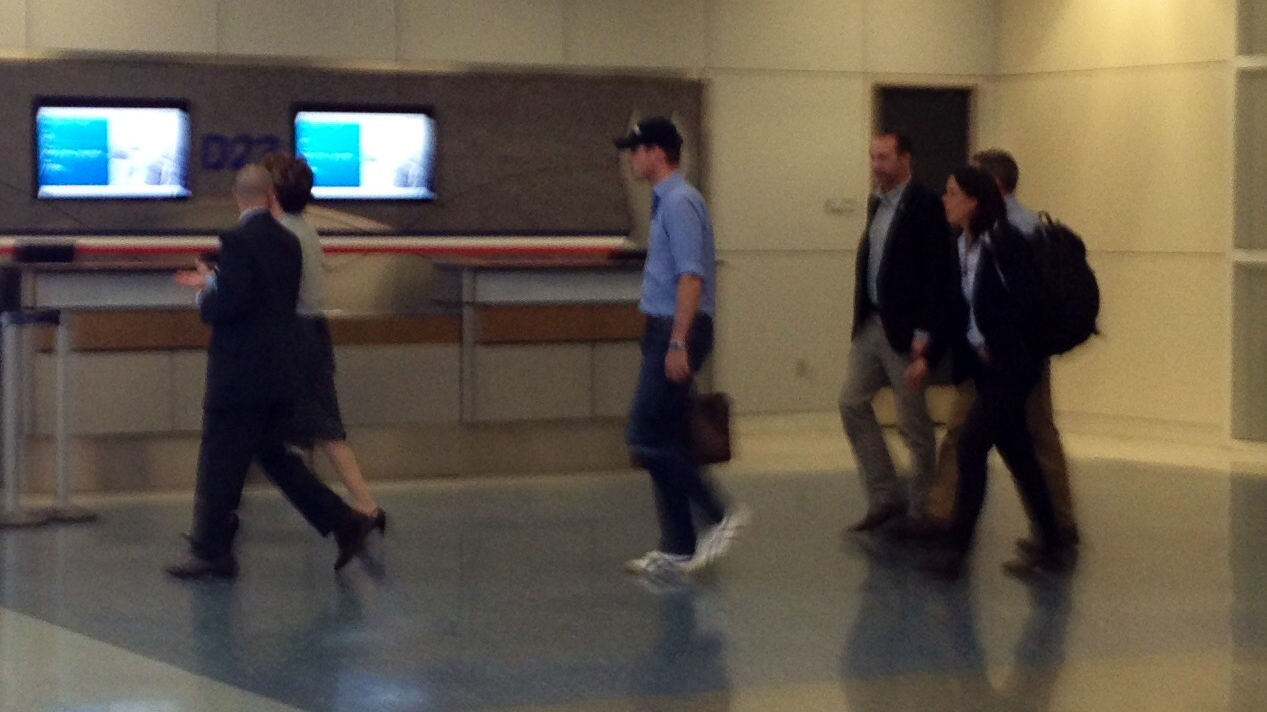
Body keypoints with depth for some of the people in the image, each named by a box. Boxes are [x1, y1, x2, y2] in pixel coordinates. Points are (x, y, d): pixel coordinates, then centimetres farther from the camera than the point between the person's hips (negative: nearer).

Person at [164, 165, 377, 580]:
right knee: (273, 455, 17)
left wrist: (204, 297, 0)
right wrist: (213, 282, 22)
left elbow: (231, 303, -21)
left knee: (220, 463, 1)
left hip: (241, 375, -8)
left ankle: (210, 552, 8)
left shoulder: (238, 240, -14)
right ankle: (345, 523, 12)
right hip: (279, 372, 8)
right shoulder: (288, 241, 10)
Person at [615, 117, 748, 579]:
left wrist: (678, 344, -26)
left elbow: (691, 277, -22)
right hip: (665, 332, 10)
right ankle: (677, 549, 11)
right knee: (663, 439, 9)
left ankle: (720, 515, -5)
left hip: (677, 332, -10)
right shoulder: (665, 202, 16)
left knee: (647, 437, -10)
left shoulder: (680, 203, -15)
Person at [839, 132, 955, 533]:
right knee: (852, 403, 4)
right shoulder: (877, 204, 12)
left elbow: (938, 273, -17)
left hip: (906, 330, -8)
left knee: (914, 421, 1)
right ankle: (886, 497, 12)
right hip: (871, 324, 8)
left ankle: (922, 510, 13)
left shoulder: (924, 207, -12)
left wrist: (925, 333, -20)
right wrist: (860, 319, 11)